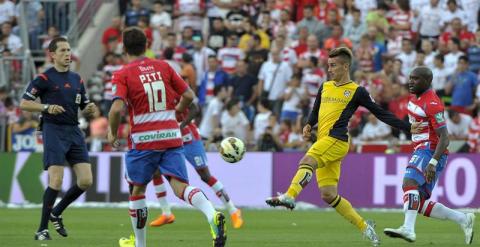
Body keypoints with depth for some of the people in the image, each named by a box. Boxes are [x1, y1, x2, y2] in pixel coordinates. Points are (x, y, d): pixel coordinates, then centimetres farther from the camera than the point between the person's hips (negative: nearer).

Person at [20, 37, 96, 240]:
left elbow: (84, 107, 23)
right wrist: (46, 107, -19)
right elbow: (24, 103, -5)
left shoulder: (76, 79, 15)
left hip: (74, 132, 6)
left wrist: (90, 109, -1)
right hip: (54, 131, -6)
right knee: (56, 181, -15)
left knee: (86, 181, -2)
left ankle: (56, 213, 19)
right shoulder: (44, 78, -3)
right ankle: (42, 229, -5)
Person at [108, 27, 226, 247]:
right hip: (172, 136, 3)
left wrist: (112, 134, -1)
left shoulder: (122, 75, -4)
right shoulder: (163, 67, 8)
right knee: (180, 186, -7)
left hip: (143, 140, -3)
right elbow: (189, 95, 8)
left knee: (137, 189, 17)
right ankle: (212, 216, -36)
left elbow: (117, 108, -18)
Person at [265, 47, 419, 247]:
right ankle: (364, 227, 12)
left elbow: (381, 114, 6)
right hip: (323, 143, 7)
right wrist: (308, 125, 8)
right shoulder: (325, 87, 21)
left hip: (337, 140, -7)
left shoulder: (356, 91, 3)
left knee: (306, 162, -31)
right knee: (328, 195, 3)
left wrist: (409, 127, 1)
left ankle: (289, 197, -48)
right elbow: (315, 112, 30)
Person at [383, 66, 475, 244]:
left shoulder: (432, 104, -16)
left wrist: (433, 163, -31)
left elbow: (444, 138, -21)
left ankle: (408, 229, -46)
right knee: (420, 204, 7)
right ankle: (463, 220, 17)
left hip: (431, 151, -10)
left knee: (409, 182, -31)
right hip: (421, 149, 10)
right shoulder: (415, 98, 13)